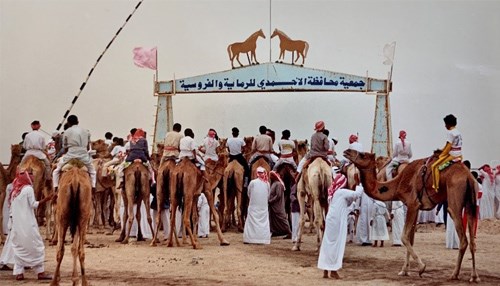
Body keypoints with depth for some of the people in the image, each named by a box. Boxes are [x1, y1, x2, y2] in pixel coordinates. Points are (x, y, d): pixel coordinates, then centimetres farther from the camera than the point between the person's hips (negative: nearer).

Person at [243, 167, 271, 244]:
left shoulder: (252, 182, -7)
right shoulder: (267, 183, -1)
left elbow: (249, 194, 4)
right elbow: (268, 195, 7)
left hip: (254, 206, -2)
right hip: (264, 206, 2)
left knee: (252, 221, 3)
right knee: (264, 222, 6)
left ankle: (249, 238, 0)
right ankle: (263, 239, 3)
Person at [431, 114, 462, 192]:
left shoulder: (451, 133, -14)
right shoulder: (458, 132, 14)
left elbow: (448, 147, -17)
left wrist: (441, 155, -8)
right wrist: (442, 150, 22)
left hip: (452, 155, -10)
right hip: (459, 155, 10)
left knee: (434, 166, -9)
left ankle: (435, 187, -14)